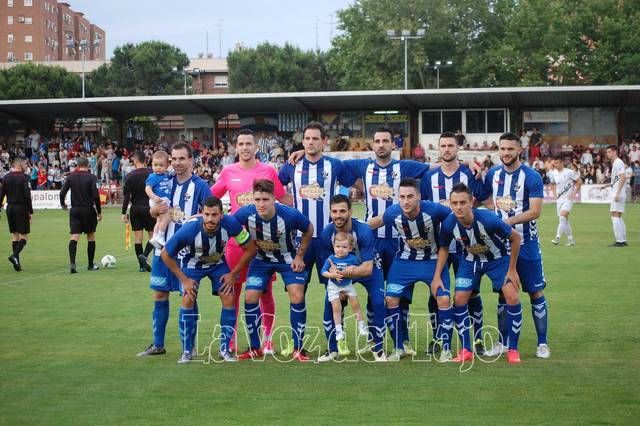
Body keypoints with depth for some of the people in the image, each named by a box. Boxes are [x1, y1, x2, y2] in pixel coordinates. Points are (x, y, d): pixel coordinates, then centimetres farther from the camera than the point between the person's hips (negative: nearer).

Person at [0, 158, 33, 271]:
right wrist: (30, 211, -10)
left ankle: (17, 262, 9)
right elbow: (27, 195, -14)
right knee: (24, 236, 0)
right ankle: (15, 255, -20)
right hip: (21, 208, -5)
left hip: (10, 208, 5)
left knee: (14, 235, 11)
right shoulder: (24, 177, -9)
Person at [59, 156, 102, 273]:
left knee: (74, 237, -3)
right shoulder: (91, 177, -7)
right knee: (91, 236, 13)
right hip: (88, 210, -2)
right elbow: (96, 196, -14)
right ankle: (91, 265, 20)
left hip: (75, 210, 2)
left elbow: (62, 193, -2)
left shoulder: (71, 177, 1)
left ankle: (72, 262, -23)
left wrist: (63, 204, 18)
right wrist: (99, 212, -5)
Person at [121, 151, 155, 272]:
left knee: (137, 237, 6)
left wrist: (124, 213, 1)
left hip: (135, 209, 1)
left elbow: (126, 196, -4)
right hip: (149, 208, -1)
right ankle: (144, 255, -19)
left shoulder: (130, 176, -3)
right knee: (152, 235, 6)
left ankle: (142, 265, 6)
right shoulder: (152, 174, -3)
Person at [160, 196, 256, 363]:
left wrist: (233, 274, -16)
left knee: (228, 299, -12)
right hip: (193, 264, -2)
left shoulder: (230, 224, -33)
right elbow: (165, 255, -20)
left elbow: (250, 249, -17)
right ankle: (187, 351, -3)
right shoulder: (189, 229, -36)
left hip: (218, 263, 2)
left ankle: (225, 349, 3)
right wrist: (184, 279, -18)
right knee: (188, 300, -17)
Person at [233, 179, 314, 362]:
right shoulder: (246, 213, -28)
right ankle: (255, 348, 9)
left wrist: (299, 256, -7)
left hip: (288, 259, -2)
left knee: (297, 296, -15)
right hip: (260, 259, 2)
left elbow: (309, 230, -10)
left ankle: (298, 349, -3)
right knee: (250, 297, -7)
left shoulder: (290, 215, -31)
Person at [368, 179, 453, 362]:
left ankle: (446, 349, 3)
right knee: (391, 299, -5)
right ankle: (398, 348, 12)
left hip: (433, 260, -2)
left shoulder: (433, 210, -30)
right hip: (405, 260, 2)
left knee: (443, 299, -14)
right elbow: (377, 221, 1)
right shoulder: (394, 212, -21)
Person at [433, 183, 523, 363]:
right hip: (470, 259, 3)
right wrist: (437, 277, -8)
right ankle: (466, 350, 8)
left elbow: (515, 238, -19)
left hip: (498, 258, -3)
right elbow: (444, 248, -3)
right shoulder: (449, 223, -26)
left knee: (512, 297, -15)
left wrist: (512, 270, -14)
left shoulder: (488, 219, -36)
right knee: (459, 299, -7)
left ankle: (513, 350, -1)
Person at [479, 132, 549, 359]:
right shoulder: (492, 174, 5)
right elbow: (486, 201, 19)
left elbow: (535, 212, -16)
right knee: (504, 293, 9)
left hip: (526, 244, -4)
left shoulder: (531, 176, -10)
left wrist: (506, 221, -23)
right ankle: (503, 342, 18)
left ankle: (542, 343, 8)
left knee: (536, 292, -1)